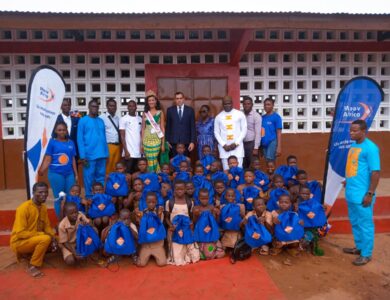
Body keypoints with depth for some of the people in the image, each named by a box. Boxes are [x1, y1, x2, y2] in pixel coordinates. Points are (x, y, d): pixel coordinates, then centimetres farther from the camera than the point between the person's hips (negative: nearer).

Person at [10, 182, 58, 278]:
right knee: (45, 238, -31)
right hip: (19, 242, -8)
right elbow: (20, 233, -25)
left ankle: (29, 253, 7)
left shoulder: (43, 208, 1)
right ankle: (32, 266, -14)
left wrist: (52, 237, -13)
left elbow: (47, 226, 6)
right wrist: (42, 234, -25)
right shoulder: (24, 208, -22)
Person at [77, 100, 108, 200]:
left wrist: (106, 153, 6)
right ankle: (89, 197, 15)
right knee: (89, 178, 2)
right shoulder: (83, 121, 0)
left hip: (101, 155, 4)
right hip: (89, 155, -4)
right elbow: (80, 139, -5)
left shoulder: (101, 121, 13)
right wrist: (83, 156, -11)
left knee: (101, 177, 9)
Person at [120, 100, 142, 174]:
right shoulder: (123, 119, 0)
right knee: (128, 172, 0)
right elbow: (122, 136, -4)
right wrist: (126, 151, -11)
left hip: (139, 152, 4)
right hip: (129, 152, -4)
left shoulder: (140, 119, 12)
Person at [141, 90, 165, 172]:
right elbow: (143, 128, 8)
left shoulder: (160, 113, 2)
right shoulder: (145, 113, 6)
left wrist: (163, 143, -1)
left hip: (156, 139, -2)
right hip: (147, 140, 2)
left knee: (153, 160, -5)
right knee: (150, 161, 3)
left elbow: (162, 128, 2)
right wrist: (141, 143, 5)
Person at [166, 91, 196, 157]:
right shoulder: (170, 110, 6)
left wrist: (192, 141, -3)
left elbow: (193, 127, 3)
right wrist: (167, 141, 3)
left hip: (186, 141, 0)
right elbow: (168, 126, 8)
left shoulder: (190, 110, 5)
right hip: (173, 141, 0)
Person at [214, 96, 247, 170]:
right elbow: (216, 133, 8)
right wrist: (224, 145, -5)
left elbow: (244, 130, 2)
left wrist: (236, 143, -7)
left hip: (237, 146, -1)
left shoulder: (240, 114, 4)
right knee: (226, 169, 2)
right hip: (224, 147, 1)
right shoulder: (218, 117, 8)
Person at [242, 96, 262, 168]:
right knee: (242, 165, 8)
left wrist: (256, 148, -15)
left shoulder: (256, 116, -6)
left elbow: (258, 133, -10)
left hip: (251, 143, -4)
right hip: (242, 143, 4)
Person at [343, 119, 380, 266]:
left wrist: (370, 194, -17)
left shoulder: (370, 148, -15)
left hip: (362, 194, -8)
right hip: (351, 193, 8)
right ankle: (359, 247, 35)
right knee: (355, 222, 19)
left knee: (365, 224, 4)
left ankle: (366, 254, 18)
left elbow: (375, 172, -16)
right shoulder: (353, 146, 10)